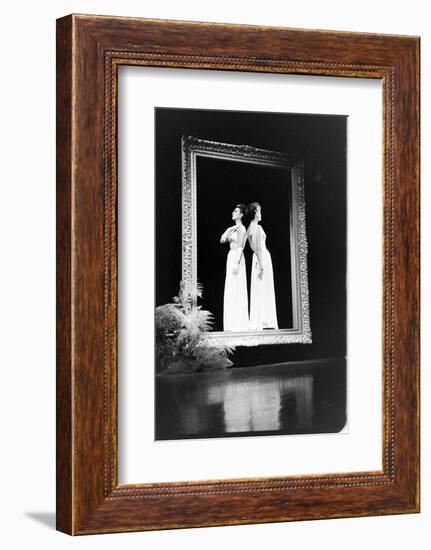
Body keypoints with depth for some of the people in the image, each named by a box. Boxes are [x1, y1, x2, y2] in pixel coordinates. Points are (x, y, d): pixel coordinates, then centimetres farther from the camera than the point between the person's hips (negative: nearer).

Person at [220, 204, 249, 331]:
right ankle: (233, 323, 10)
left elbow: (240, 247, -16)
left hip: (237, 258, -9)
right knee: (231, 291, 8)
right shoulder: (234, 228, 17)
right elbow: (222, 240, 15)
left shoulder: (241, 229, -9)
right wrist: (228, 230, 2)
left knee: (236, 290, -8)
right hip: (231, 257, 9)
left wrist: (236, 263, -22)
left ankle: (239, 324, -6)